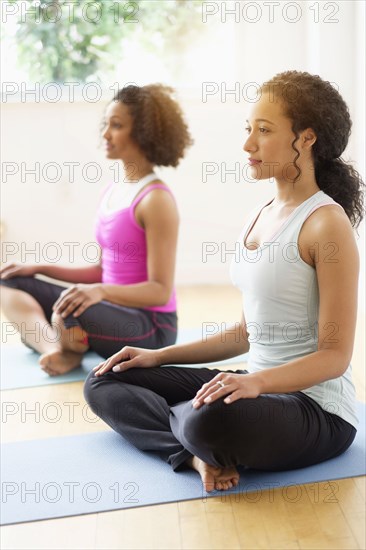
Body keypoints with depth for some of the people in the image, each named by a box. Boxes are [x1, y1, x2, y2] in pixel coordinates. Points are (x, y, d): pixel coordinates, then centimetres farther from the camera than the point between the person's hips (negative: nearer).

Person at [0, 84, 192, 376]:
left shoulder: (156, 199, -15)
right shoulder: (113, 191, 10)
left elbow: (161, 291, -18)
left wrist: (100, 292, -32)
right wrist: (39, 269, 12)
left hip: (151, 326, -9)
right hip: (115, 310, 9)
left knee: (68, 311, -38)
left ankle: (70, 349, -4)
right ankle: (55, 347, -17)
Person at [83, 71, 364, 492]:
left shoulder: (326, 222, -15)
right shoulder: (258, 218, 11)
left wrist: (257, 381, -32)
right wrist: (159, 356, 11)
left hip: (317, 408, -8)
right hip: (260, 387, 9)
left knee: (210, 419, -40)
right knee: (104, 382, 6)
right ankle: (200, 452, -12)